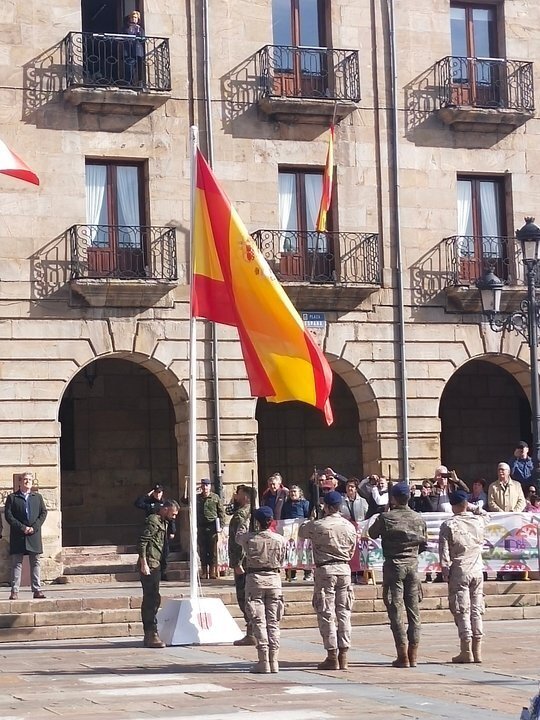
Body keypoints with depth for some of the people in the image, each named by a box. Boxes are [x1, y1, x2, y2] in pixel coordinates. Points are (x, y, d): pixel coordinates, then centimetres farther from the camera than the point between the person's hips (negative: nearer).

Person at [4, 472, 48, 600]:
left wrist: (34, 527, -8)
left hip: (34, 535, 2)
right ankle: (15, 591, -3)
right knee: (16, 563, -3)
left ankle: (37, 590, 4)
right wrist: (22, 527, -12)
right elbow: (8, 515, -2)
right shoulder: (12, 498, 7)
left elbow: (43, 513, 8)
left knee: (35, 562, 2)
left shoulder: (37, 497, 16)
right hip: (18, 536, -2)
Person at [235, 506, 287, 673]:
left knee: (259, 622, 0)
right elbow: (281, 560, 6)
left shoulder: (250, 539, -8)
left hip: (255, 579, -2)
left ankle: (264, 661, -6)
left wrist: (243, 526, 36)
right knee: (273, 622, 7)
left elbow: (238, 537, 15)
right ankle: (274, 661, 4)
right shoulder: (280, 540, -5)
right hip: (274, 579, 2)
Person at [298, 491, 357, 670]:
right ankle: (343, 656, 9)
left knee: (326, 614, 0)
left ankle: (332, 657, -1)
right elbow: (352, 551, 12)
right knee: (344, 613, 8)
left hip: (325, 570, -4)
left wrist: (307, 522, 26)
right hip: (344, 569, 4)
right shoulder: (349, 526, 2)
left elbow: (301, 532, 8)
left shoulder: (318, 526, -11)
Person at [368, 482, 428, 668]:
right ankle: (413, 656, 9)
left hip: (393, 565, -3)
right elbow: (424, 544, 12)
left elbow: (372, 534, 8)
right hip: (413, 565, 3)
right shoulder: (419, 519, 3)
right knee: (413, 610, 8)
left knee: (396, 611, -1)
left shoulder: (385, 518, -8)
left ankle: (403, 656, -4)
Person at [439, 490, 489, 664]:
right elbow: (486, 516, 28)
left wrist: (445, 572, -3)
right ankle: (477, 651, 8)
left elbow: (444, 552, -9)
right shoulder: (478, 521, 3)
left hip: (459, 571, -4)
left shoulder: (448, 525, -7)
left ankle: (466, 652, -4)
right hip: (477, 570, 4)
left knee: (462, 612, -2)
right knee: (477, 610, 8)